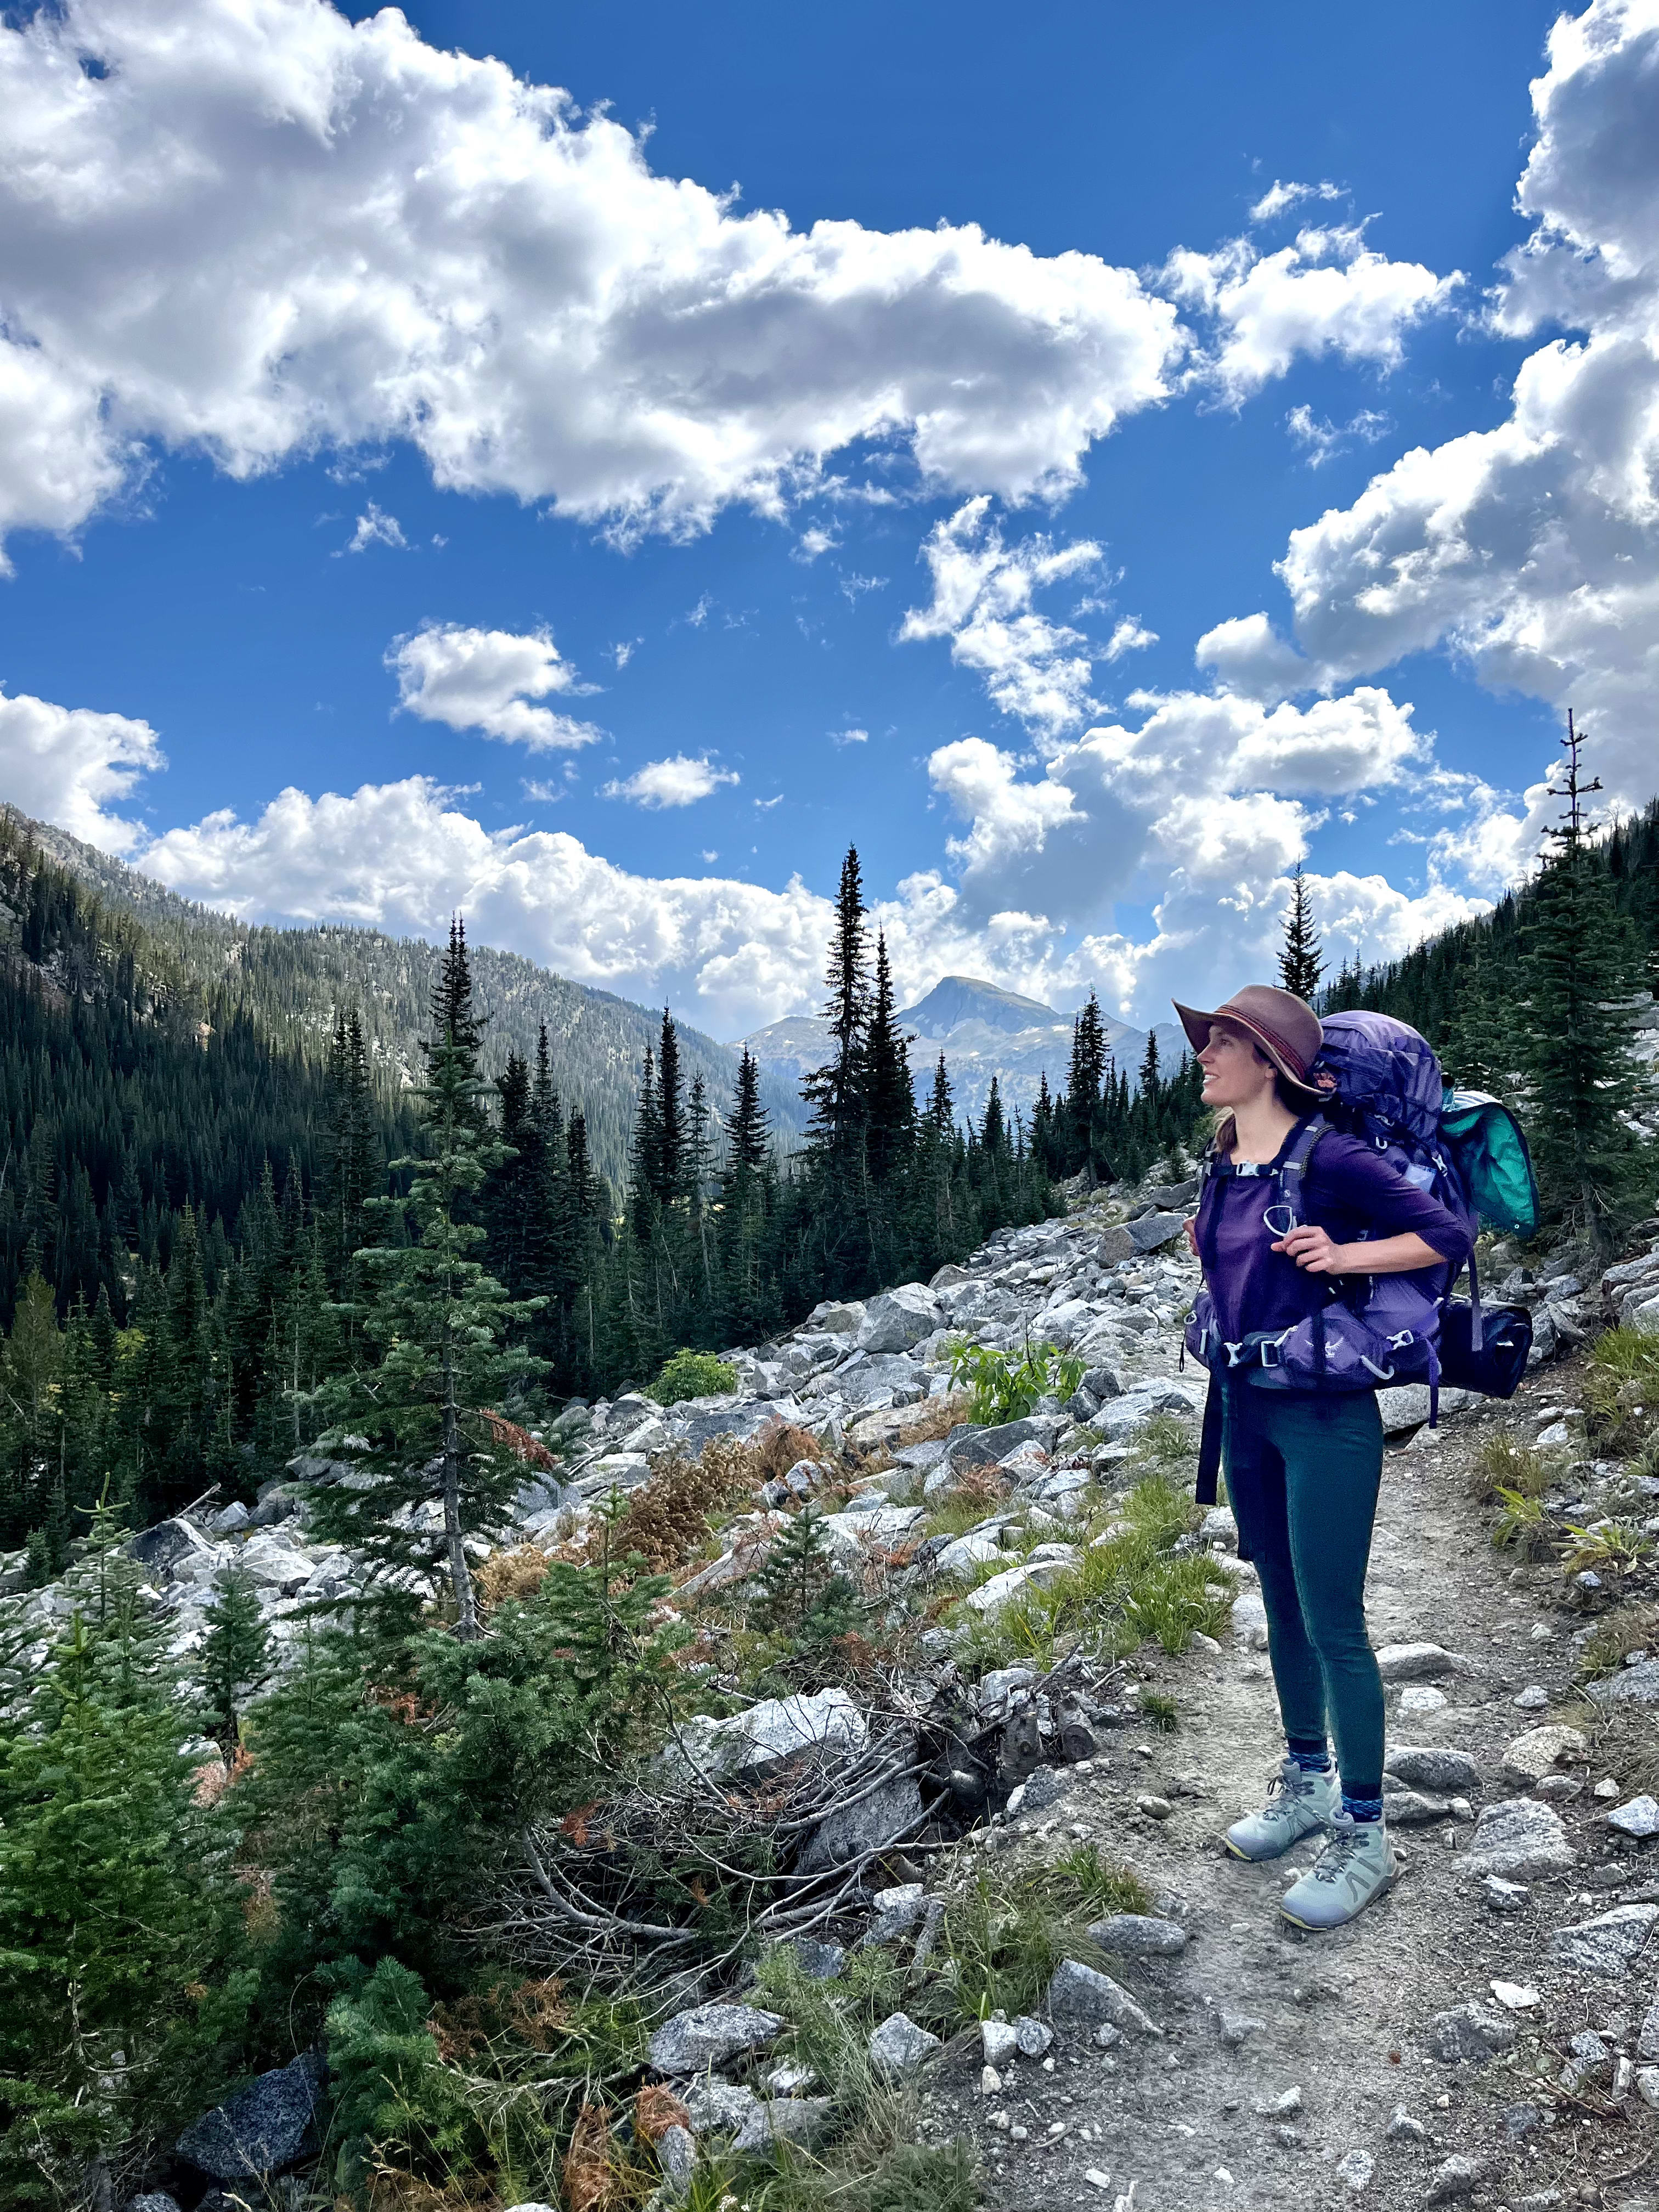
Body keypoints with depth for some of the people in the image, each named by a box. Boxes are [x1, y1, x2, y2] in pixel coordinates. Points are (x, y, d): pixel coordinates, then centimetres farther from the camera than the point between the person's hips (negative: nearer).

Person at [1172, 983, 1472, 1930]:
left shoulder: (1330, 1158, -16)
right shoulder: (1223, 1168, 7)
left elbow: (1448, 1236, -13)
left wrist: (1342, 1258, -20)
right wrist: (1208, 1248, 8)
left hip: (1325, 1413, -8)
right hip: (1247, 1406, 8)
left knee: (1332, 1622, -1)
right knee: (1283, 1607, 18)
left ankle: (1365, 1837, 14)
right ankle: (1307, 1786, 35)